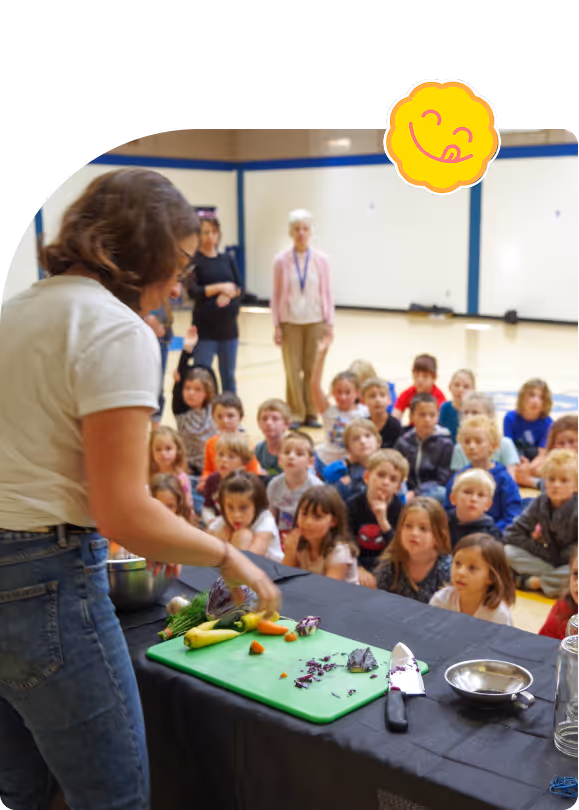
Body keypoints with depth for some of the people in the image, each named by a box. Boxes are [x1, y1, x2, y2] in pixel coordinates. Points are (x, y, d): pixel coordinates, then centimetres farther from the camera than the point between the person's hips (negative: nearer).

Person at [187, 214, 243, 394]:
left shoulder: (228, 259, 10)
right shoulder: (194, 260, -3)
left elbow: (240, 288, 5)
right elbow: (193, 291, -13)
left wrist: (229, 293, -16)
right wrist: (220, 287, -23)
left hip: (229, 326, 4)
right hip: (205, 328, -4)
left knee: (229, 377, 11)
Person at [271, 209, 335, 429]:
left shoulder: (320, 259, 0)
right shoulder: (282, 260, -2)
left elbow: (327, 292, 4)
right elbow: (276, 295, 1)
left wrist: (329, 323, 1)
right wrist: (276, 326, -1)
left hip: (315, 321, 1)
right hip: (290, 322, 0)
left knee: (313, 369, 3)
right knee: (293, 369, 1)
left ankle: (311, 414, 14)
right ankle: (296, 415, 11)